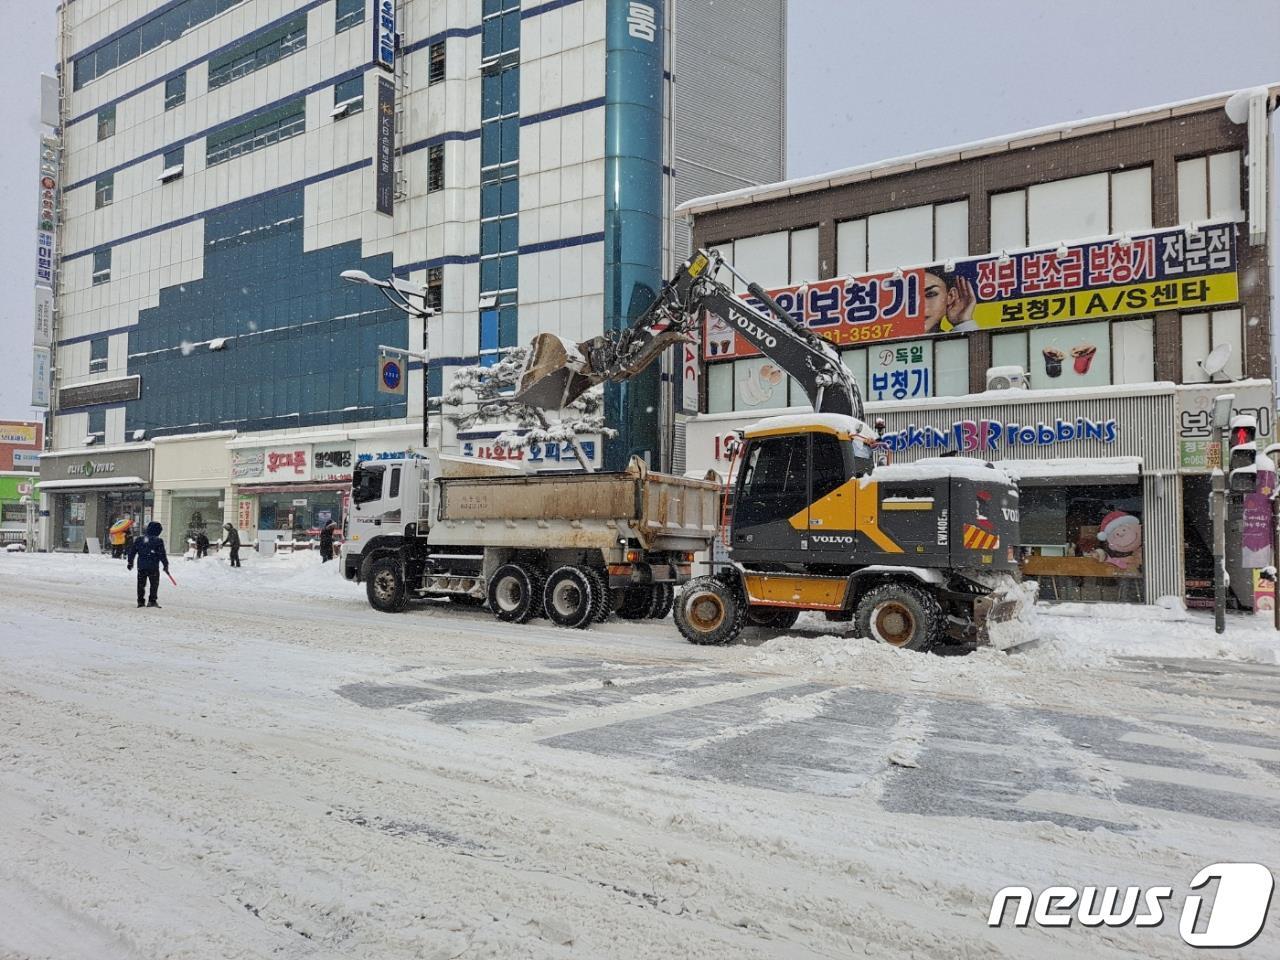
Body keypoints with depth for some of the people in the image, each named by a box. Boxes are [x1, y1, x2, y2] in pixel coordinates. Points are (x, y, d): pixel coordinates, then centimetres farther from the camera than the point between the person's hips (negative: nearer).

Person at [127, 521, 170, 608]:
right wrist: (166, 565, 1)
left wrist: (130, 562, 21)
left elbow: (132, 551, 11)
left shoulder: (139, 539, 7)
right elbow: (162, 555, -7)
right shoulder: (158, 541, -7)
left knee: (141, 584, 12)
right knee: (154, 584, 4)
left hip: (141, 566, 4)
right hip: (153, 567, -4)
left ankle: (140, 601, 13)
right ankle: (152, 601, -2)